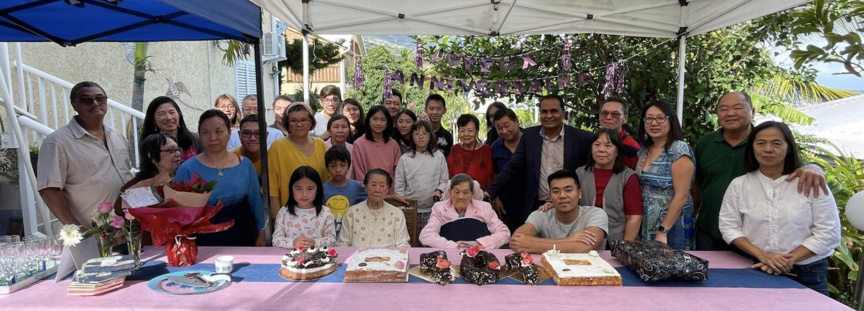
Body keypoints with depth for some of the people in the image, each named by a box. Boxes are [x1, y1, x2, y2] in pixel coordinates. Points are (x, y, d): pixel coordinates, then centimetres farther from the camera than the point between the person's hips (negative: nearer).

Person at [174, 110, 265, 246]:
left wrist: (261, 234, 7)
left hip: (242, 238, 2)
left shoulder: (245, 165, 1)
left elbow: (256, 203, 7)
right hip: (203, 242, -2)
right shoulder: (188, 169, -7)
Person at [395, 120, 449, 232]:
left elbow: (444, 180, 4)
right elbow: (399, 186, 5)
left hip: (433, 210, 0)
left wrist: (439, 191, -14)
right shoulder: (404, 159, 3)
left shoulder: (439, 156, 3)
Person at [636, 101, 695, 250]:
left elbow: (681, 197, -18)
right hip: (645, 225, 6)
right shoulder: (644, 150, 6)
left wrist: (663, 231, -20)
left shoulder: (680, 150, -14)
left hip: (671, 226, -6)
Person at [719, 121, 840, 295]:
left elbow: (828, 233, -6)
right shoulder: (739, 185, -2)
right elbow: (728, 226, -4)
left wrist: (789, 259, -17)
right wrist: (763, 256, -16)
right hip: (757, 272, 1)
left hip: (807, 275, 0)